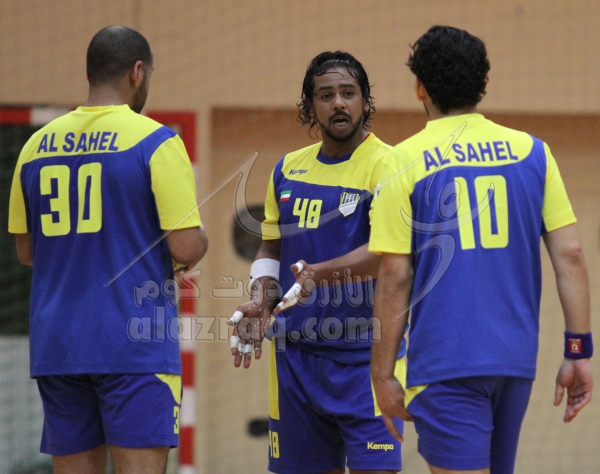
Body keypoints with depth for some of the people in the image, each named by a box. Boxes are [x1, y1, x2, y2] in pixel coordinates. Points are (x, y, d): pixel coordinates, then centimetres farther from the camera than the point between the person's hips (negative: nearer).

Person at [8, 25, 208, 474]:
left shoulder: (38, 146, 9)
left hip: (56, 347, 5)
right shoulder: (155, 142, -7)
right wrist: (200, 234, 11)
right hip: (134, 342, -5)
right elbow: (185, 249, -10)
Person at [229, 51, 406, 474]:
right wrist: (261, 302, 5)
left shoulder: (386, 165, -8)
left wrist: (321, 273, -34)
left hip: (365, 355, -6)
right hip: (296, 353, 6)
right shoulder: (288, 170, 12)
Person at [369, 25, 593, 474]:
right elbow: (569, 255, 2)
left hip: (445, 364, -4)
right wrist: (578, 352, 6)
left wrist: (383, 374, 0)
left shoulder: (404, 162, -4)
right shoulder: (531, 152, 6)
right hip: (517, 360, 4)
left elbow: (395, 277, -6)